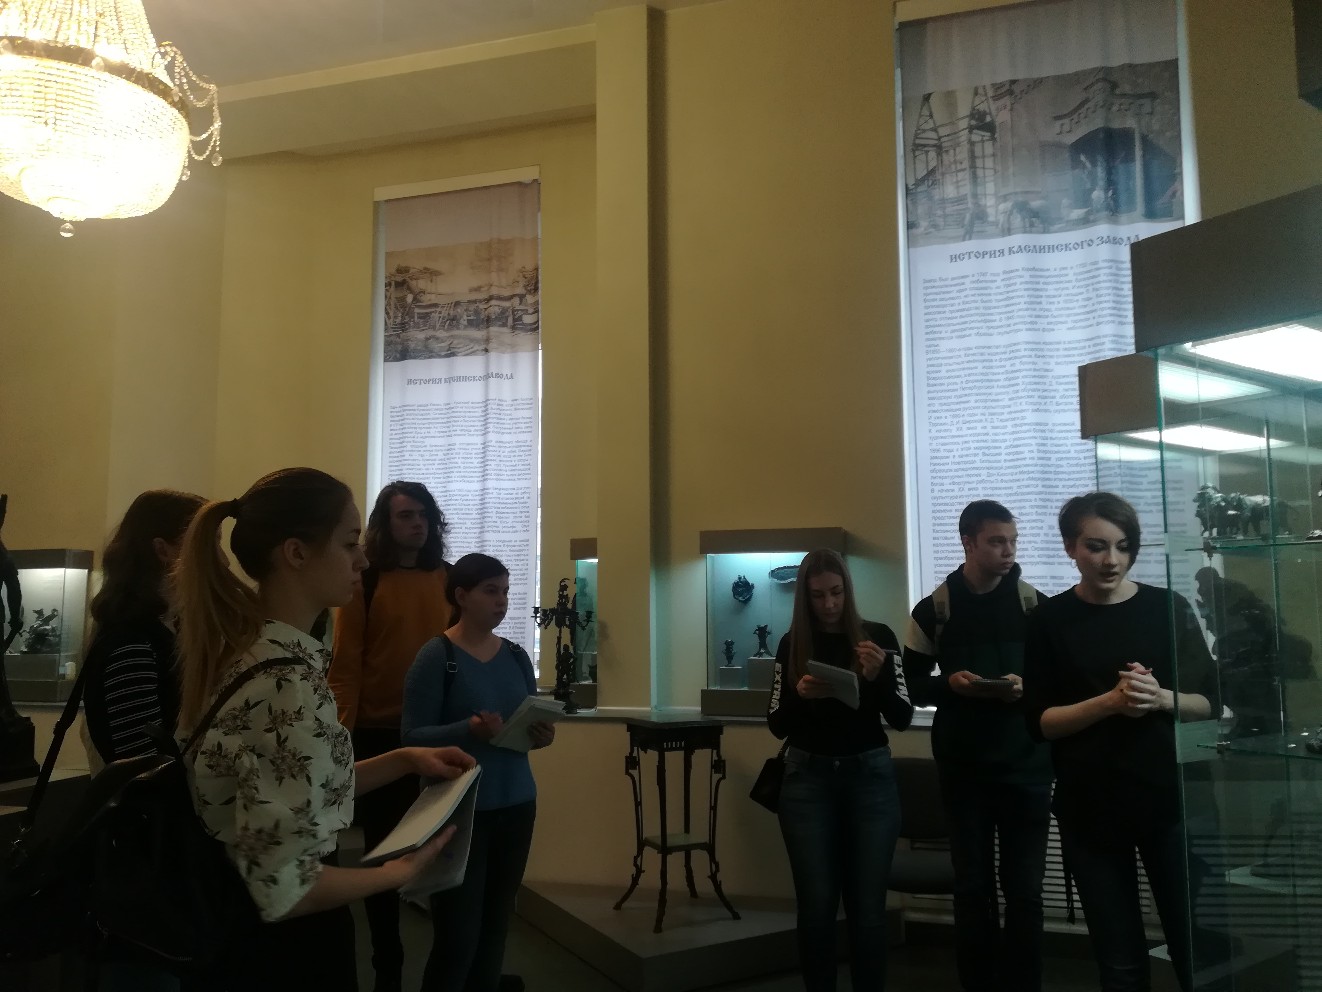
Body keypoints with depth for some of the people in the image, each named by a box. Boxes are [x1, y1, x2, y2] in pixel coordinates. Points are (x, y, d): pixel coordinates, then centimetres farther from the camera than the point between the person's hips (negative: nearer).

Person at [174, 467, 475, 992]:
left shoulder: (243, 648, 0)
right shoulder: (289, 681, -28)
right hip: (287, 948, -9)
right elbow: (284, 888, -29)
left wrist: (404, 760, 2)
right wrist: (402, 870, -15)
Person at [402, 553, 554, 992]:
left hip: (517, 804, 5)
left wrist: (542, 735, -7)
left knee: (496, 924, 12)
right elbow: (414, 736, -13)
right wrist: (470, 729, -28)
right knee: (457, 935, -1)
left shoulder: (516, 656, 7)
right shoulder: (436, 655, -9)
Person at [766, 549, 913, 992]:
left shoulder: (878, 636, -2)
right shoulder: (791, 644, 2)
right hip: (808, 778, 1)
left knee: (867, 904, 4)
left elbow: (902, 718, -4)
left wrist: (878, 677, -23)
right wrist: (799, 694, -19)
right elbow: (777, 725, 2)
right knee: (816, 903, 3)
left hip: (870, 776, 0)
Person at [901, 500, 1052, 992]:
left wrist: (1030, 688, -14)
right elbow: (915, 685, 7)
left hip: (1026, 762, 0)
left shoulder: (1036, 605, 2)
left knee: (1025, 887, 5)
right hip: (962, 765, 0)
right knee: (972, 885, 8)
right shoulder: (933, 610, 1)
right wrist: (950, 683, -13)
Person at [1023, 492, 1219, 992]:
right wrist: (1111, 701, -19)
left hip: (1169, 799, 1)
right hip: (1090, 808, 0)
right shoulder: (1050, 620, -2)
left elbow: (1211, 703, 4)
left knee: (1194, 946, 9)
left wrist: (1161, 698, -16)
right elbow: (1039, 721, -5)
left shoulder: (1169, 607, 1)